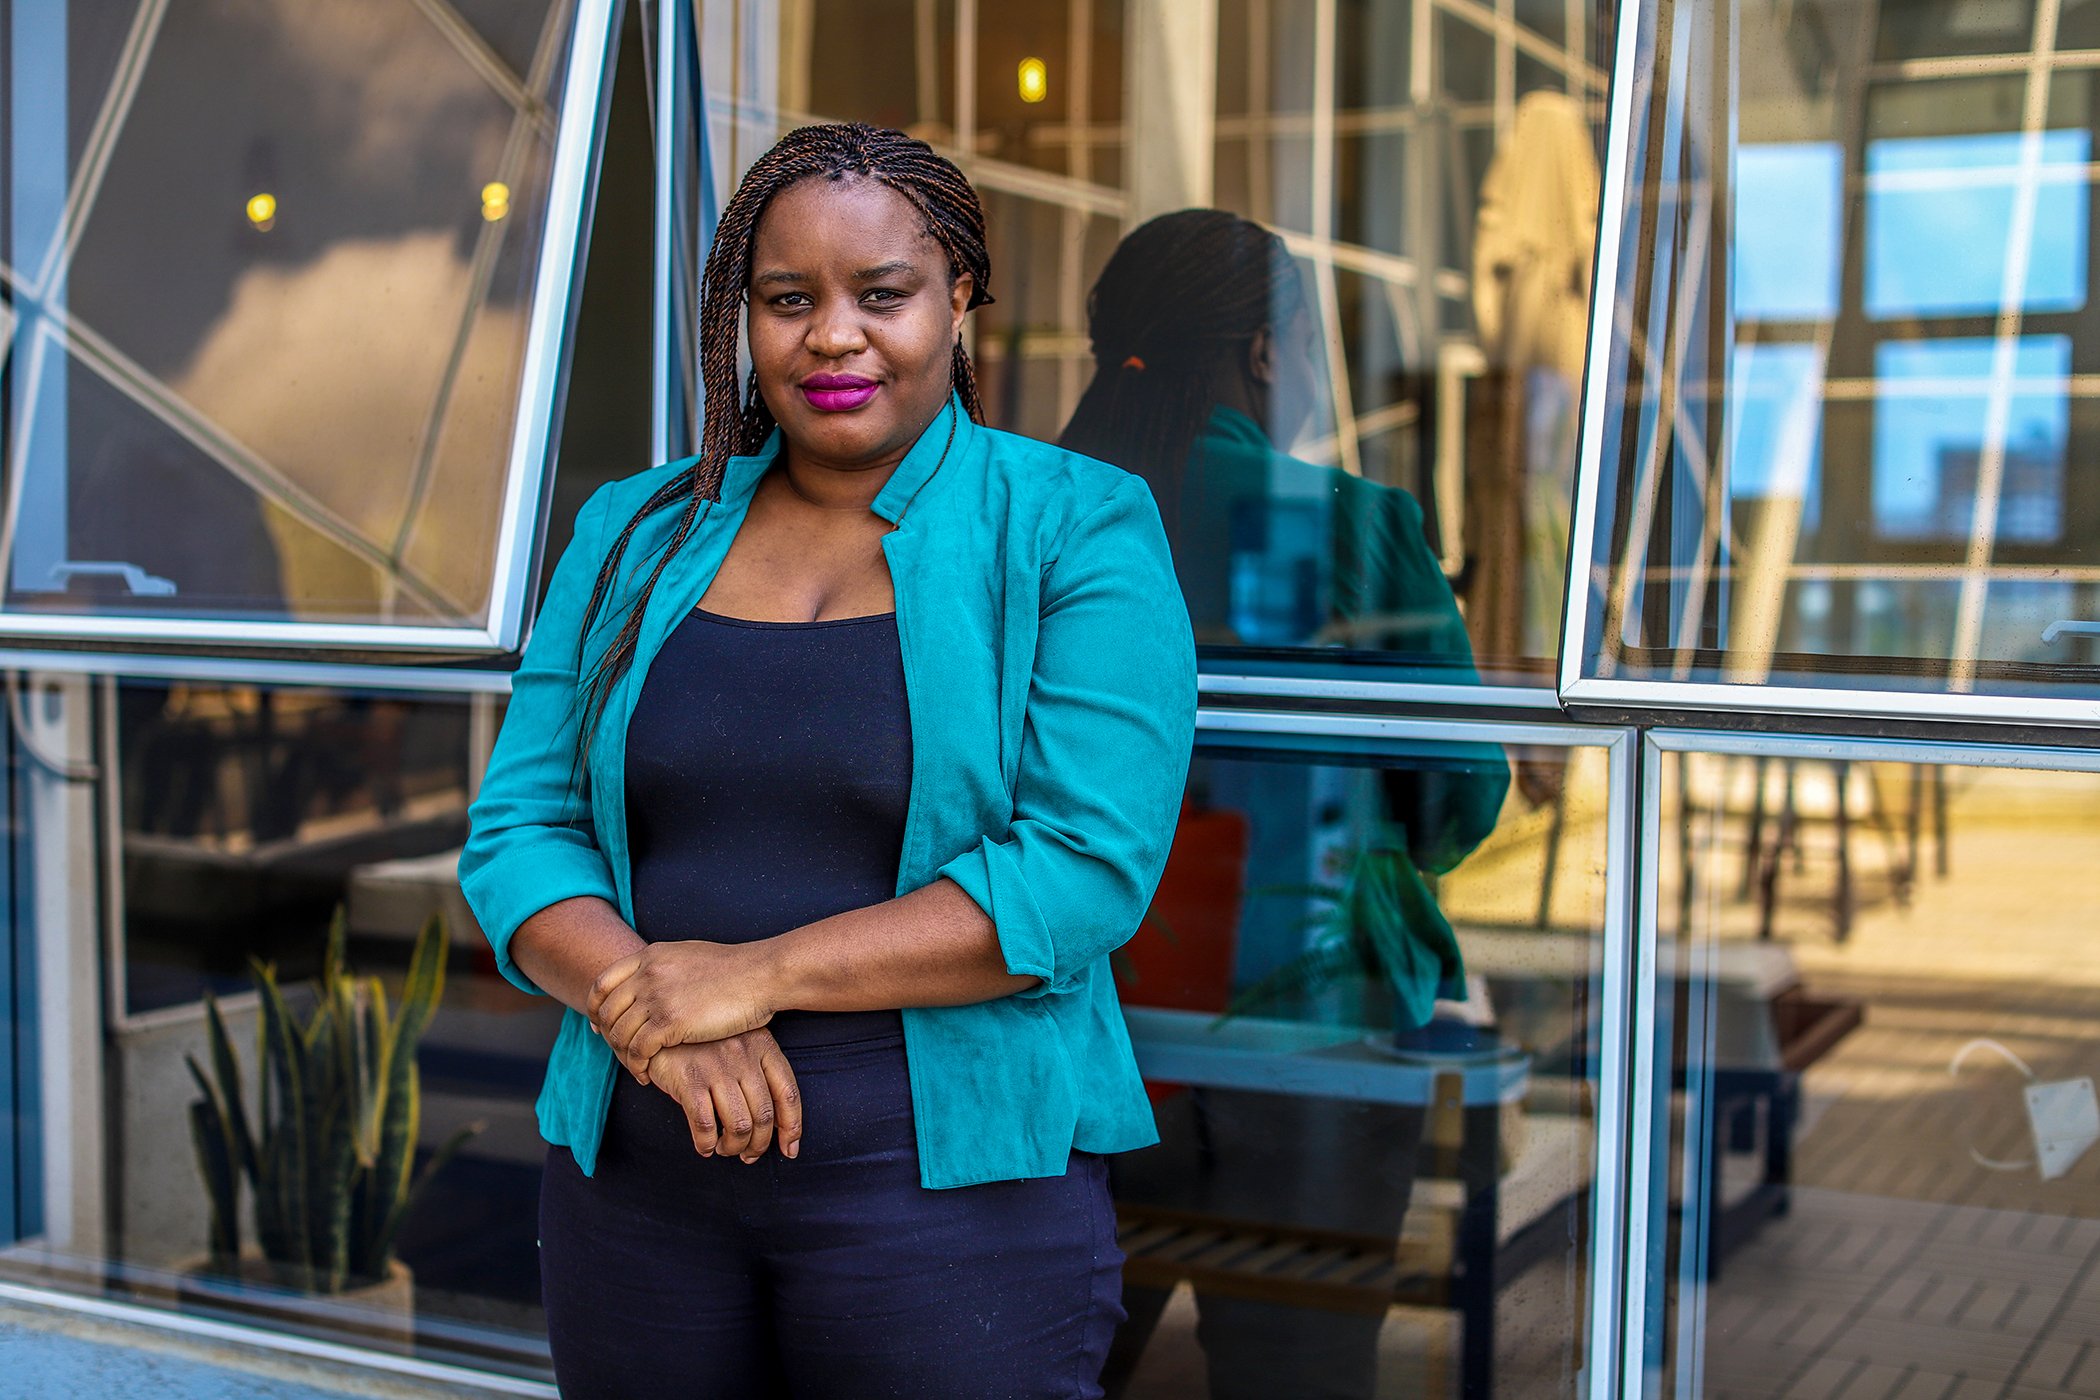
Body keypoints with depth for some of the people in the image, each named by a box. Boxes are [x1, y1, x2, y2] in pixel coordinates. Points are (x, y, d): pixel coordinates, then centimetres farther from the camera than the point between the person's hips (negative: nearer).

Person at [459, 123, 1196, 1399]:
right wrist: (646, 1011, -15)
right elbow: (519, 827, 5)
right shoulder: (635, 532, 8)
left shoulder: (1078, 528, -4)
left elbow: (1089, 864, -14)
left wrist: (761, 974, -17)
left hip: (950, 1182, -3)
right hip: (633, 1172, 4)